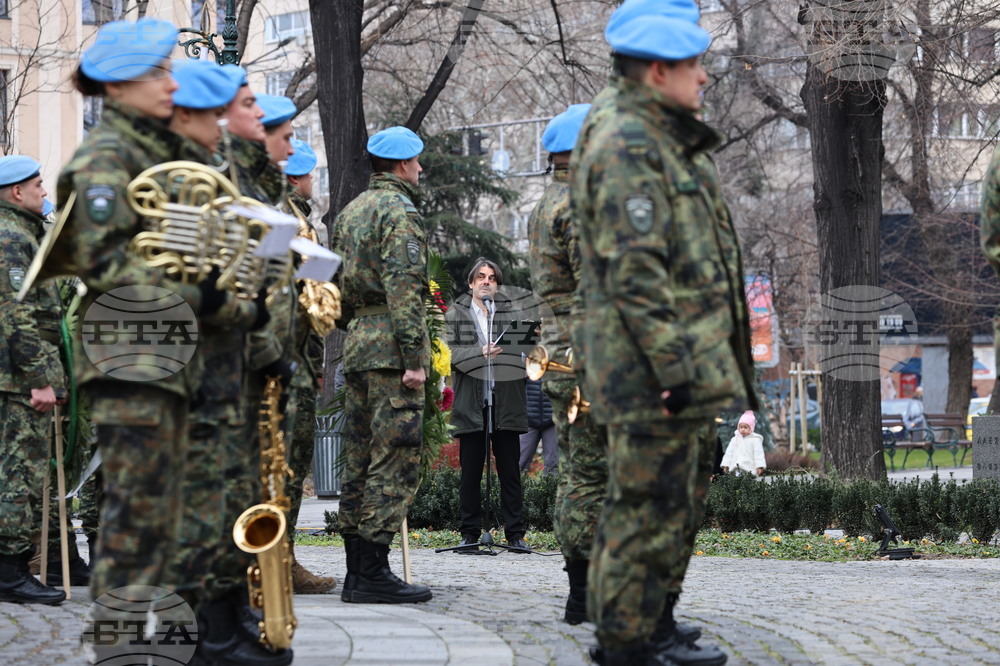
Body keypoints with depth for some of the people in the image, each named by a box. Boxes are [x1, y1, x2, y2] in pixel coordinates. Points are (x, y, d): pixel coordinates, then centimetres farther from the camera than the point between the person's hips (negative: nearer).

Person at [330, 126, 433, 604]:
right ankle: (373, 573, -12)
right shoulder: (400, 211, -9)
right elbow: (403, 288, -18)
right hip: (390, 345, -9)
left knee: (359, 458, 10)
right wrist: (414, 356, -20)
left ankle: (356, 571, 12)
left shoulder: (349, 212, 19)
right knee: (395, 458, -9)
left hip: (356, 344, 9)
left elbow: (337, 283, 22)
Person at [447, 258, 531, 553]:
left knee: (510, 471, 2)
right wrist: (480, 353, -18)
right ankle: (470, 534, 9)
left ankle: (515, 534, 6)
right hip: (471, 403, 0)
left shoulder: (512, 313, 12)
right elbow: (451, 352, -3)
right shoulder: (455, 315, 9)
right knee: (470, 472, 3)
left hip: (506, 403, 0)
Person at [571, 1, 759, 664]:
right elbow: (634, 274, -22)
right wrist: (675, 366, -24)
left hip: (690, 368, 11)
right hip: (654, 372, -11)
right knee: (650, 508, -5)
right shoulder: (627, 150, -16)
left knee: (682, 503, 17)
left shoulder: (669, 144, 18)